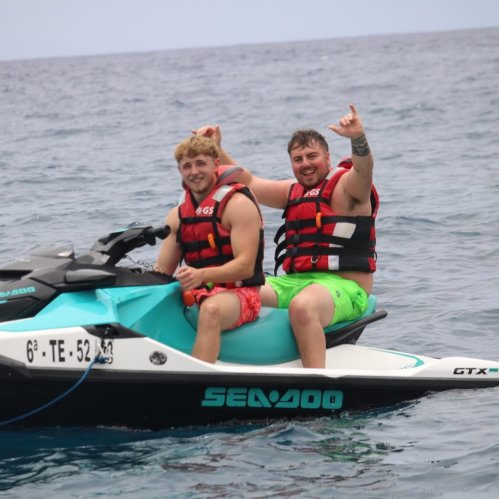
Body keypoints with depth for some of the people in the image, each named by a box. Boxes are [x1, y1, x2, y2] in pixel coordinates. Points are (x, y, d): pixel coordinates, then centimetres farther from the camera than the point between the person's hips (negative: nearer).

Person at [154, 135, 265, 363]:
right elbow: (162, 271, 12)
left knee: (211, 309, -38)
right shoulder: (177, 215, 14)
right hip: (195, 295, 6)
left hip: (240, 294, -6)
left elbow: (246, 266, -16)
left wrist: (201, 275, -31)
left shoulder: (238, 204, -6)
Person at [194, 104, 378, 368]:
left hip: (343, 286, -8)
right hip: (293, 282, 8)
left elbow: (364, 169, -22)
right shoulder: (294, 191, 24)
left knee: (302, 306, -40)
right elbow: (249, 183, 26)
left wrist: (358, 139, -43)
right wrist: (217, 149, 16)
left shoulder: (346, 185, 0)